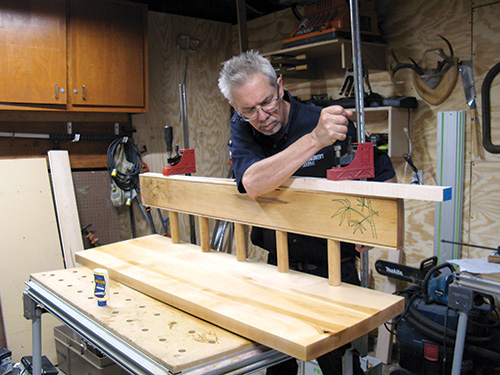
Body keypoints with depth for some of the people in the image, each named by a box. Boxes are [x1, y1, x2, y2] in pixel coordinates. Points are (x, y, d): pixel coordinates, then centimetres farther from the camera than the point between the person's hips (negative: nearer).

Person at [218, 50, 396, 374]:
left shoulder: (329, 122, -13)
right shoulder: (242, 128, -5)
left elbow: (384, 174, 2)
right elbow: (253, 185, -27)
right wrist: (315, 139, -36)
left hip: (332, 271, -2)